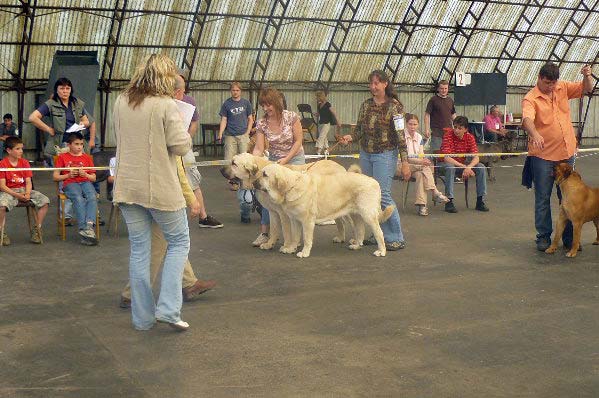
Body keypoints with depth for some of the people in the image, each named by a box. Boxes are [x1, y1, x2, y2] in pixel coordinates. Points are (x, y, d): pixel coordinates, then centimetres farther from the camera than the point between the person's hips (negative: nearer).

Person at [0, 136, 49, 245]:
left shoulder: (24, 162, 9)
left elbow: (28, 182, 4)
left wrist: (27, 193, -17)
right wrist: (17, 195, -22)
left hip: (24, 190, 4)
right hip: (9, 191, -4)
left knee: (44, 201, -17)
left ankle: (37, 229, -5)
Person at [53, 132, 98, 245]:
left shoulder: (87, 157, 23)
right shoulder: (62, 157, 17)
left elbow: (93, 177, 20)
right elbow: (55, 177, 13)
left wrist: (85, 175, -2)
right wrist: (68, 175, -4)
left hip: (85, 182, 2)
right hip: (70, 184, -2)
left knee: (92, 197, -33)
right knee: (79, 199, -35)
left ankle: (89, 225, -49)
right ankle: (84, 229, -45)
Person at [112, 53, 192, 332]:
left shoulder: (120, 103, 5)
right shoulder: (166, 105, -13)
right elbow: (181, 146, -14)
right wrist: (183, 128, 4)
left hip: (127, 188, 5)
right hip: (160, 188, -5)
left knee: (139, 250, 12)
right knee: (179, 242, 12)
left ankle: (142, 318, 18)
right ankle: (168, 308, 2)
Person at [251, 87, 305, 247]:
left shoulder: (291, 117, -15)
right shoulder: (261, 123, -8)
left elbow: (298, 141, -10)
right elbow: (258, 148, -10)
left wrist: (286, 159, -17)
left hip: (294, 159, -3)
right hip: (273, 161, 3)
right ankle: (264, 233, 2)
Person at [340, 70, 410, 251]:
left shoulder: (394, 106, -8)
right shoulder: (366, 105, 9)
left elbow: (400, 135, -11)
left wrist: (405, 162, -15)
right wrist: (350, 137, -8)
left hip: (385, 155, -6)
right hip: (365, 154, 6)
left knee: (383, 195, -11)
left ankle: (396, 238, -2)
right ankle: (379, 234, 17)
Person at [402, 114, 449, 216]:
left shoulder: (419, 137, 13)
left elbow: (421, 155, 10)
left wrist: (424, 160, -15)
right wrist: (420, 161, -27)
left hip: (417, 166, 5)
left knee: (420, 174, -30)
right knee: (424, 167, -30)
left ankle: (421, 205, -35)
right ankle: (435, 192, -30)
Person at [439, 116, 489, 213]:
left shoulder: (470, 137, -8)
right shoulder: (448, 135, -19)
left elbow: (476, 158, -15)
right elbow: (446, 158, -29)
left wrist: (468, 167, -36)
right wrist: (463, 166, -37)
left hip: (464, 163, 4)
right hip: (450, 163, -4)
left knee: (481, 167, -18)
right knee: (450, 167, -37)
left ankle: (480, 201, -11)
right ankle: (449, 201, -33)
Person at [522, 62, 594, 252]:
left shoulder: (563, 88, 6)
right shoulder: (531, 98, -12)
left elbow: (586, 88, 13)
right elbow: (527, 119, -29)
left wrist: (587, 76, -9)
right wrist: (535, 135, -49)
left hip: (567, 153, 5)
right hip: (543, 156, -5)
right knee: (543, 198, 3)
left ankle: (569, 237, 21)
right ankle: (544, 236, 14)